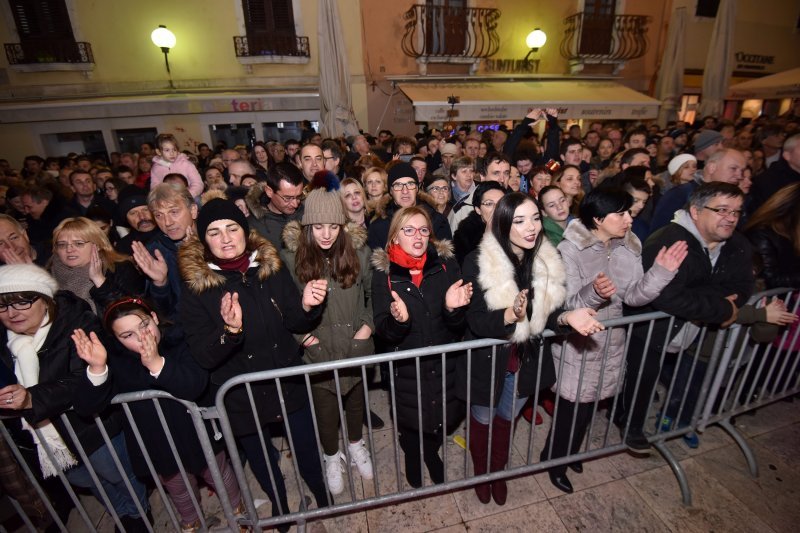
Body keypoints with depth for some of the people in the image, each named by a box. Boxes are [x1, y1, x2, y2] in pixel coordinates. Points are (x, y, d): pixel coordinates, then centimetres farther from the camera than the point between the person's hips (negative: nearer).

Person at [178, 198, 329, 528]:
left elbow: (296, 324, -2)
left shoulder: (272, 267, -8)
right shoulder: (195, 286, -12)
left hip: (289, 383, 1)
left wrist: (306, 306, -24)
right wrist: (230, 330, -35)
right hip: (240, 397, 0)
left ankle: (324, 500, 49)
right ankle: (279, 505, 56)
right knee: (261, 460, 23)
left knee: (308, 451, 17)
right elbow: (202, 356, -15)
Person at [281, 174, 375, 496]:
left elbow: (374, 292, 2)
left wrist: (368, 324, -8)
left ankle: (355, 444, 54)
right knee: (324, 406, 15)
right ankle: (332, 456, 46)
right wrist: (301, 332, -9)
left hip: (356, 346, 1)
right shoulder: (291, 255, -12)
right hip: (318, 349, -1)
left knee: (356, 397, 23)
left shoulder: (359, 251, -10)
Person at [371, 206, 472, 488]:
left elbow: (458, 326, -8)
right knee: (412, 423, 18)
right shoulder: (383, 273, -11)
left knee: (443, 418, 19)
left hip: (445, 364, 1)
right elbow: (384, 332, -13)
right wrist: (398, 320, -34)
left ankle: (431, 453, 55)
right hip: (407, 367, -1)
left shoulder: (446, 264, -9)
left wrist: (453, 308, -30)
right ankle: (414, 457, 54)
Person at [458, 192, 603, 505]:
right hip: (487, 361, -3)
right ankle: (480, 473, 55)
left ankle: (498, 471, 57)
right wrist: (510, 314, -43)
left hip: (527, 361, 4)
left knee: (506, 419, 28)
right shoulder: (478, 262, -24)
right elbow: (476, 322, -25)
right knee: (483, 421, 22)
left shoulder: (548, 261, -9)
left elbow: (547, 313, -2)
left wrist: (567, 317, -23)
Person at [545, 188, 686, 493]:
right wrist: (593, 292, -42)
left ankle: (569, 453, 48)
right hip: (577, 344, -6)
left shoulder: (628, 248, -1)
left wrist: (661, 272, -17)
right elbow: (567, 305, -22)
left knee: (588, 403, 22)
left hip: (611, 342, 6)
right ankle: (554, 460, 35)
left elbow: (634, 296, -2)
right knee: (572, 407, 7)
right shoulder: (570, 250, -20)